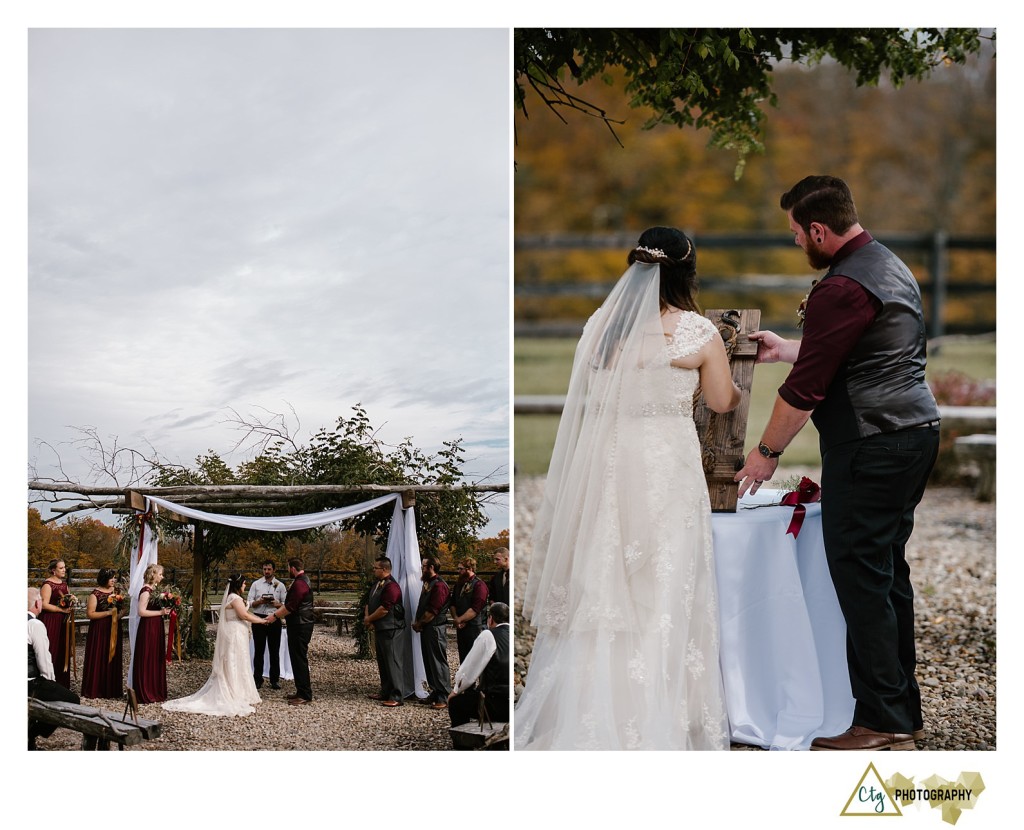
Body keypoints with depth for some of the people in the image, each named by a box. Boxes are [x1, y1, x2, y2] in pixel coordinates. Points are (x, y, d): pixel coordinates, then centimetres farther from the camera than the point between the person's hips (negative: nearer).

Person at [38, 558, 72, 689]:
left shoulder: (64, 583, 15)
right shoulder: (48, 585, -11)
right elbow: (45, 605, -19)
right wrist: (62, 609, -19)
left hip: (63, 622, 8)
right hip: (51, 622, -8)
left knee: (63, 652, 7)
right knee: (52, 652, -8)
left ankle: (62, 682, 13)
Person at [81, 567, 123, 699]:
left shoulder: (115, 591, 10)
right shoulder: (95, 594, -9)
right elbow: (90, 614, -14)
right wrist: (108, 612, -20)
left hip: (113, 629, 6)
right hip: (99, 631, -6)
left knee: (113, 657, 5)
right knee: (98, 659, -4)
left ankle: (111, 689, 12)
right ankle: (94, 690, 3)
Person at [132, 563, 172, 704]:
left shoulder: (154, 590, 13)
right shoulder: (146, 590, -14)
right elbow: (142, 611, -21)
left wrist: (165, 610, 7)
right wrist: (160, 612, -18)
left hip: (156, 629, 9)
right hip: (148, 629, -9)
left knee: (157, 660, 11)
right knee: (147, 660, -3)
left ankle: (156, 692, 16)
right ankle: (146, 694, 2)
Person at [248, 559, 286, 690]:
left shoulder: (280, 585, 7)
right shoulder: (256, 584, 7)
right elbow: (250, 603, 4)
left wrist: (277, 604, -15)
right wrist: (259, 602, -15)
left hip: (274, 619, 0)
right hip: (259, 619, 0)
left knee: (274, 651, 4)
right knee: (258, 650, 3)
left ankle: (275, 680, 10)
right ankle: (257, 679, 9)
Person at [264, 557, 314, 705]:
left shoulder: (299, 584, -18)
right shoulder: (303, 580, 17)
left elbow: (290, 607, -20)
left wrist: (275, 616, -10)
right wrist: (277, 612, 19)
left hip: (299, 626, -11)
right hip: (301, 625, 11)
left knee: (299, 659, -7)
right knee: (298, 658, 15)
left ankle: (305, 695, -5)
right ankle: (302, 691, 22)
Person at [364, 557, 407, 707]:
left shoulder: (391, 586, -18)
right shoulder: (377, 585, 14)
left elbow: (384, 609, -23)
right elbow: (369, 603, 20)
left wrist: (369, 619, -11)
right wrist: (367, 617, 0)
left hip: (391, 630, -10)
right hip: (380, 629, 10)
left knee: (393, 662, -9)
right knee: (382, 662, 16)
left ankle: (396, 697, -10)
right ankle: (385, 692, 25)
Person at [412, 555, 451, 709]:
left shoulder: (439, 586, -17)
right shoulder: (427, 583, 15)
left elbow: (432, 611, -20)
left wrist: (419, 623, -9)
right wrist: (416, 622, 6)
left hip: (436, 628, -10)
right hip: (426, 629, 10)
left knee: (438, 663, -7)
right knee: (428, 662, 14)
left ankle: (444, 698, -4)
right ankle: (435, 692, 21)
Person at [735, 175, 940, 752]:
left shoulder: (842, 289, -17)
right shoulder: (890, 265, 15)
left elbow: (805, 389, -14)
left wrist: (768, 453, -2)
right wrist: (784, 349, 33)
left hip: (872, 448, -10)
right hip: (917, 431, 10)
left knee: (862, 578, -6)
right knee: (889, 571, 15)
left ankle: (883, 724, -4)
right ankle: (904, 709, 21)